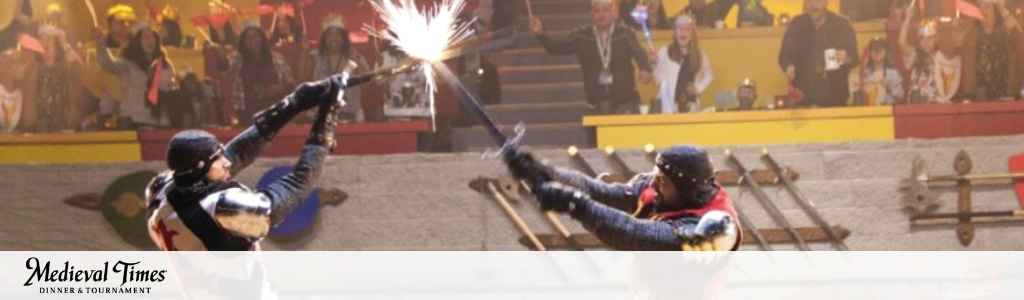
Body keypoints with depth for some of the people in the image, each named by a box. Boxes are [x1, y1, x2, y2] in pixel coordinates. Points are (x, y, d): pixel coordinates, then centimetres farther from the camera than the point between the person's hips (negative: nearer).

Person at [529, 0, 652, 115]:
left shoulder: (625, 33, -4)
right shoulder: (581, 36, 4)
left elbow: (639, 53, -18)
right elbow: (556, 47, 4)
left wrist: (645, 69, -40)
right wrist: (541, 34, -15)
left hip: (624, 97, -3)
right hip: (597, 98, 3)